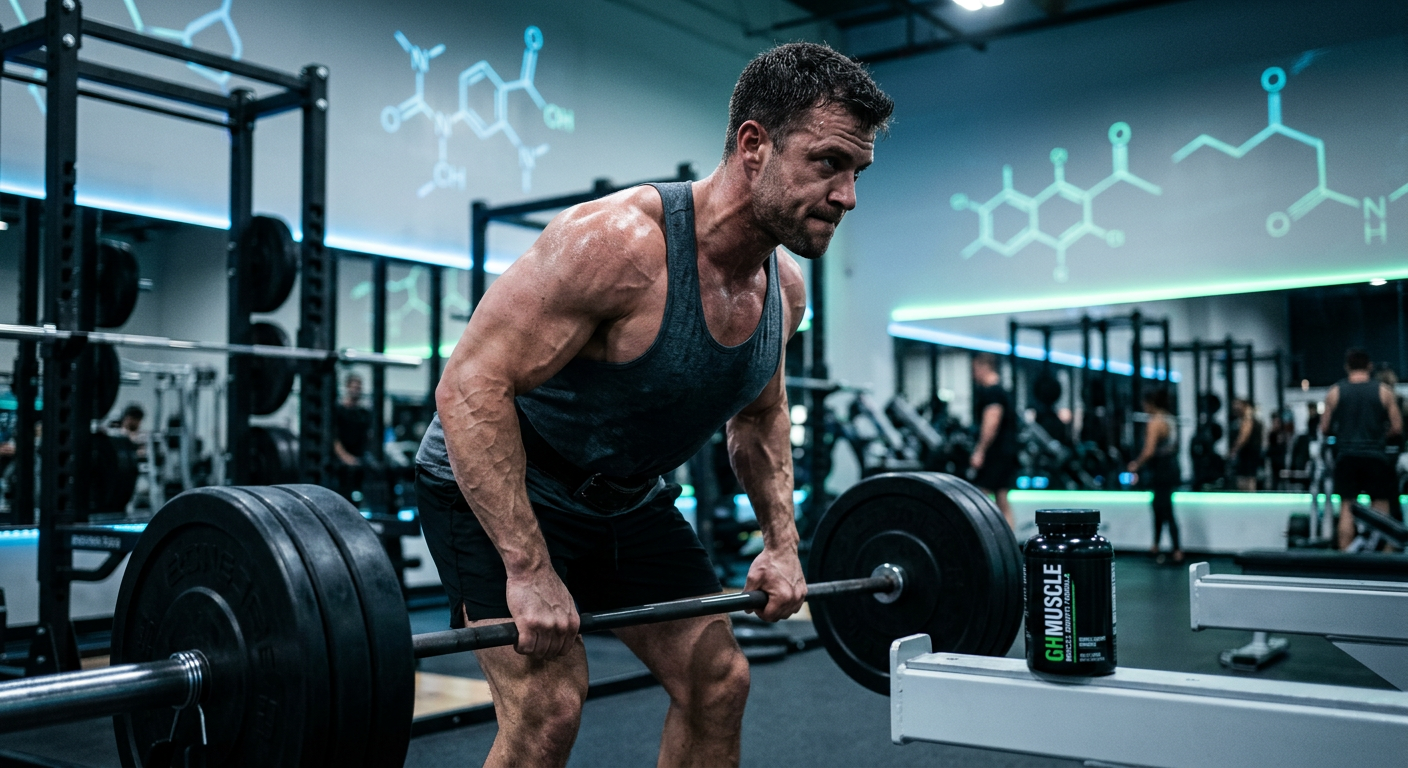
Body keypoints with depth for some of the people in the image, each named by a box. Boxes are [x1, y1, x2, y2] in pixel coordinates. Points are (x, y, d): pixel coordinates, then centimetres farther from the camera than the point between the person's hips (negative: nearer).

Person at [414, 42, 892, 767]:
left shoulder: (784, 289, -8)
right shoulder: (620, 243, -32)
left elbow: (760, 414, 11)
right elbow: (470, 387, -33)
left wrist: (781, 544, 2)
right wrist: (528, 571, -35)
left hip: (629, 494, 8)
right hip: (495, 486, -7)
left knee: (718, 681, 7)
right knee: (547, 708, -17)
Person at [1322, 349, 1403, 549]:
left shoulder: (1334, 393, 2)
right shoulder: (1384, 391, 0)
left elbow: (1324, 429, 4)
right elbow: (1397, 428, 0)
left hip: (1346, 457, 1)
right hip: (1375, 455, -1)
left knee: (1347, 508, 6)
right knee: (1381, 509, 7)